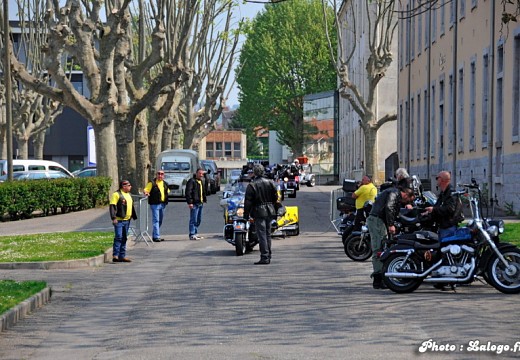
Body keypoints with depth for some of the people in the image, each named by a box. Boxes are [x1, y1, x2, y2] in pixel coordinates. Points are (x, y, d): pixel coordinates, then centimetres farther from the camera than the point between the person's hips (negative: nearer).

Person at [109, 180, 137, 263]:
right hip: (119, 221, -8)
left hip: (127, 220, 8)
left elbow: (132, 206, 28)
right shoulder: (116, 194, -9)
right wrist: (113, 218, -22)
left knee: (124, 239, 10)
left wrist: (134, 216, 27)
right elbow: (112, 206, -15)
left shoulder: (129, 195, 18)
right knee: (118, 237, -13)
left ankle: (122, 256, 15)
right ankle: (115, 255, -13)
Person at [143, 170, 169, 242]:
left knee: (160, 221, 13)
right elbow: (145, 190, -9)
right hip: (155, 204, -7)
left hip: (163, 204, 7)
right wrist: (146, 192, -32)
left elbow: (167, 191, 29)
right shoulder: (152, 183, -5)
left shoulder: (165, 184, 15)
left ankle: (154, 236, 23)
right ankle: (156, 237, -13)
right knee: (156, 220, -11)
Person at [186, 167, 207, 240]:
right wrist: (190, 202, -21)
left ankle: (195, 234, 20)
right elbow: (188, 192, -15)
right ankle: (192, 235, -8)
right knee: (193, 220, -9)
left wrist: (204, 200, 19)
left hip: (200, 203, 9)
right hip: (194, 204, -9)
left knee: (198, 220, 13)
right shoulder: (192, 181, -9)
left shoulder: (201, 182, 20)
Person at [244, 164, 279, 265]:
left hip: (259, 212, -5)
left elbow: (248, 201, -8)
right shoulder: (270, 183, 6)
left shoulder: (252, 185, -9)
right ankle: (268, 256, 18)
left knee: (262, 235, -6)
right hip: (269, 212, 6)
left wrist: (246, 214, -1)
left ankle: (264, 257, -9)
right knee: (268, 234, 14)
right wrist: (275, 211, 22)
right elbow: (275, 198, 12)